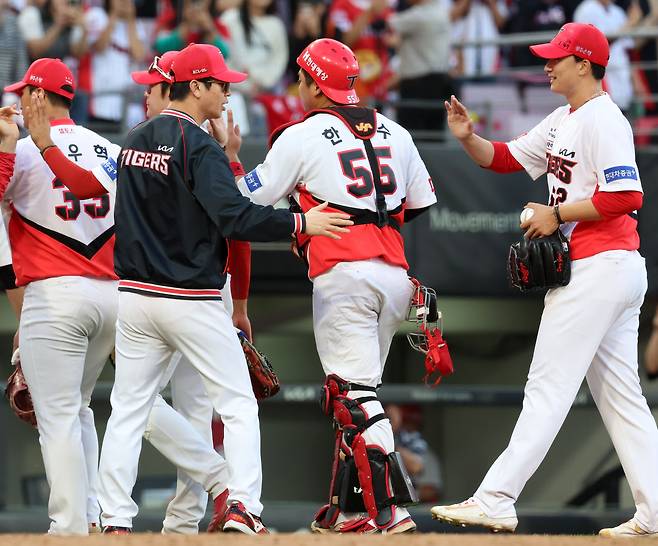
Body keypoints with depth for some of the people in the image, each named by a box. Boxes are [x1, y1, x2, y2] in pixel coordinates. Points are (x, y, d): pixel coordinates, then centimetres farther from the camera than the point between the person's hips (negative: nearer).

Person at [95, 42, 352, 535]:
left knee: (128, 410, 6)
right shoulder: (199, 147, -13)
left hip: (135, 293, 6)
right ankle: (243, 508, -8)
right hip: (192, 301, -6)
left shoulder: (135, 141, 11)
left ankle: (115, 522, 2)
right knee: (238, 405, 2)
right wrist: (301, 224, -15)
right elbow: (235, 216, -22)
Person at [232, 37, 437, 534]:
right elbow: (423, 203, 22)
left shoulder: (301, 137, -1)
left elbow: (248, 200, 4)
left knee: (355, 397, -8)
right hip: (396, 274, 6)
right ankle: (348, 511, 18)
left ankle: (389, 509, -19)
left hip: (343, 273, -6)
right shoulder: (393, 132, 15)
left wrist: (229, 157, 21)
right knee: (355, 393, 16)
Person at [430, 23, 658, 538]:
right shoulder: (563, 122, 18)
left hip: (600, 267, -10)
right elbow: (505, 158, 23)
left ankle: (496, 500, -10)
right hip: (615, 270, 10)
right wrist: (468, 138, 3)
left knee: (548, 388, -10)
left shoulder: (603, 120, -13)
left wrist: (556, 215, -15)